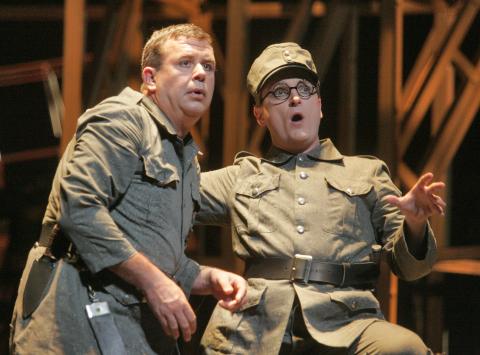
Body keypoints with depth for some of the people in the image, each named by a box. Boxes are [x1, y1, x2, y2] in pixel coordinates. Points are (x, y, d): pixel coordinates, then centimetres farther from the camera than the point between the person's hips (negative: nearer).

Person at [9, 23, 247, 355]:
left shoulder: (187, 158, 22)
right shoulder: (121, 120, -6)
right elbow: (77, 206, -22)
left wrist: (211, 279, 8)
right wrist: (153, 281, -21)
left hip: (143, 324, 9)